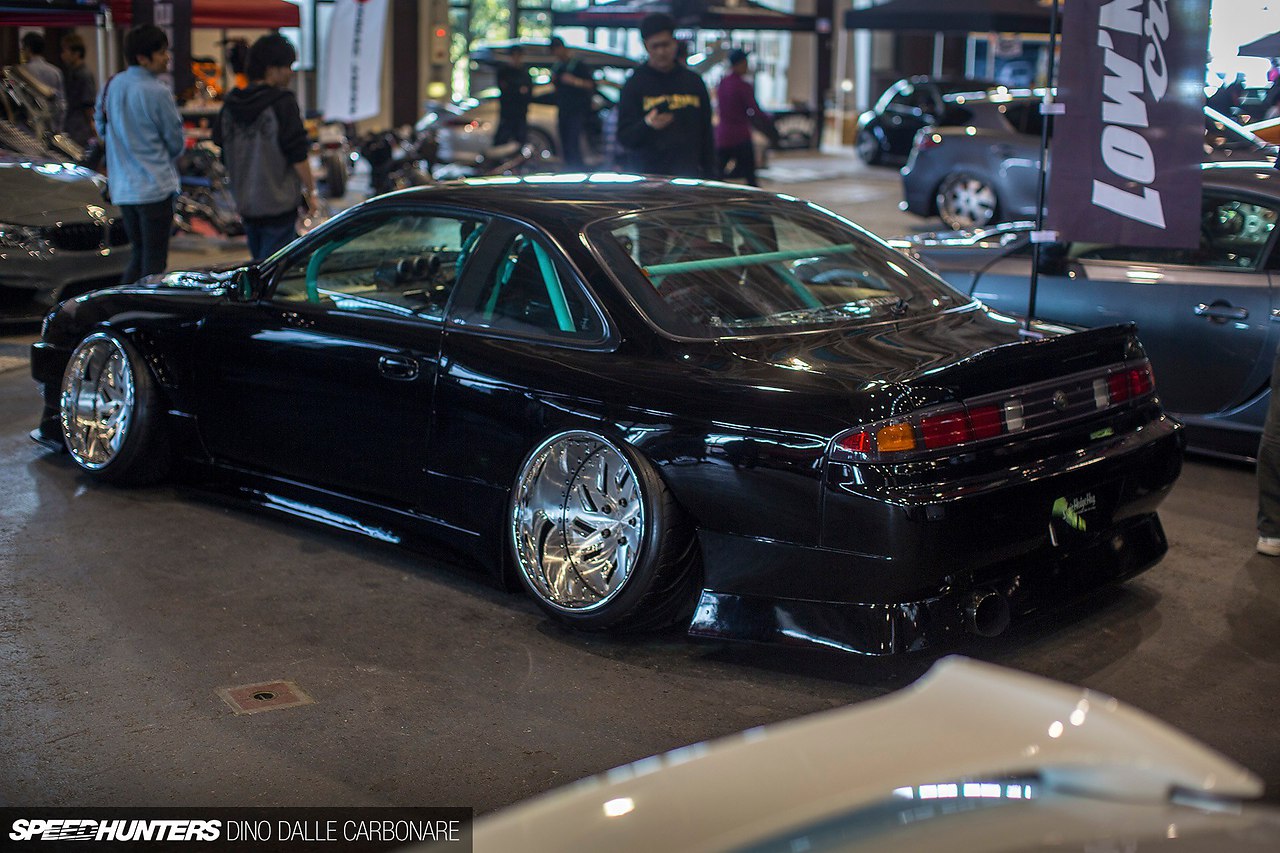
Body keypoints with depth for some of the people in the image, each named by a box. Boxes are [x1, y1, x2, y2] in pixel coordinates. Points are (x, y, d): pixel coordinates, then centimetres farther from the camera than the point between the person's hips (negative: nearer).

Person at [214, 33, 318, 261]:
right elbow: (298, 155, -14)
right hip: (278, 203, -7)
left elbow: (222, 149, 13)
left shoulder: (231, 103, 6)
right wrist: (310, 192, -3)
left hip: (245, 202, 7)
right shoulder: (282, 103, -14)